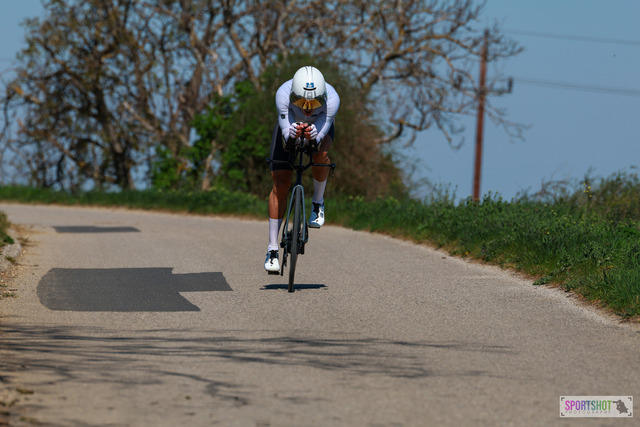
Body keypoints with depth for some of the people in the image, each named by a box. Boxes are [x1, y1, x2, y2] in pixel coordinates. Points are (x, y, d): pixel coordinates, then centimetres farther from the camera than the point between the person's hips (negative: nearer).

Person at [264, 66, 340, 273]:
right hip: (290, 125, 0)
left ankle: (318, 202, -6)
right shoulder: (283, 94, -38)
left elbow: (320, 136, -41)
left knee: (321, 153, -35)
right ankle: (272, 249, -3)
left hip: (320, 127, 0)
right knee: (280, 183, -10)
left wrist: (312, 135, -64)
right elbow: (286, 132, -39)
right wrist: (293, 133, -62)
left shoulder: (332, 98, -39)